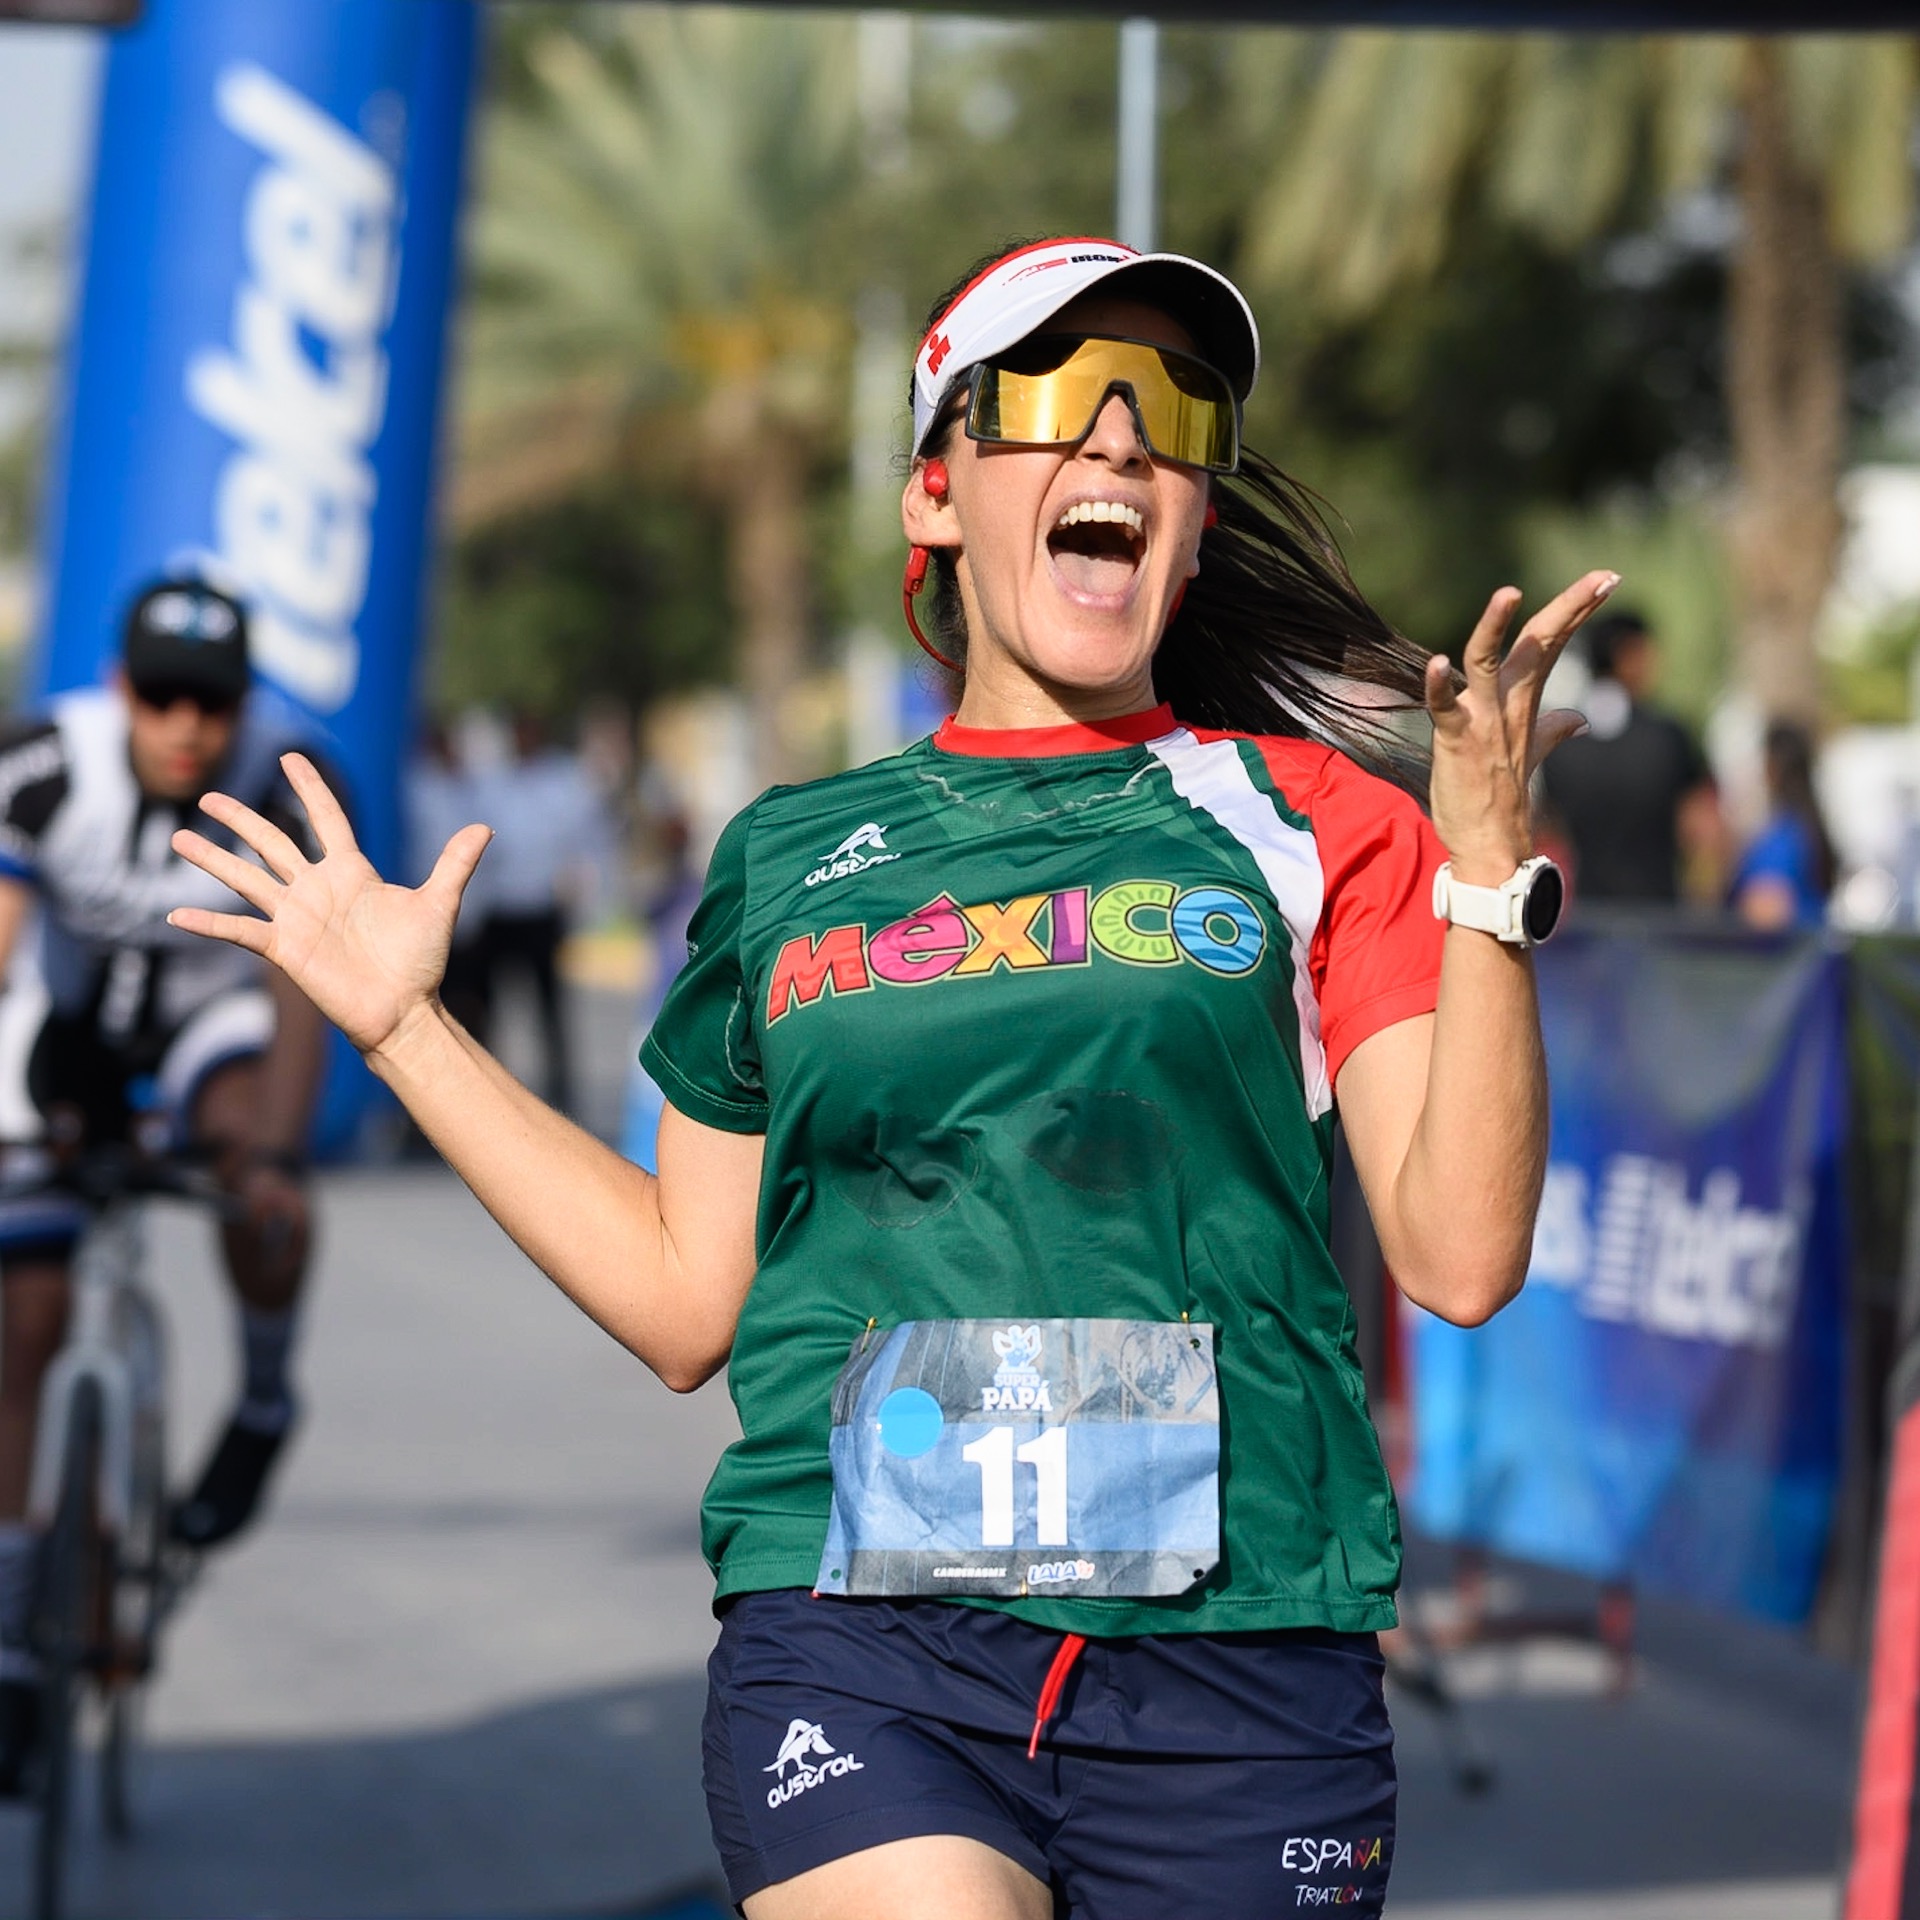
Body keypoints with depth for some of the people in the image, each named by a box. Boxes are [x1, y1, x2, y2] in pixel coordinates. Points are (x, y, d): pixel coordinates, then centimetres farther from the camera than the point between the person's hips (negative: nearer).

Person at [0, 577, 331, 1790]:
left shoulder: (285, 782, -27)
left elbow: (302, 991, -33)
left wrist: (277, 1158, -46)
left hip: (214, 1002, 0)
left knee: (251, 1146, -35)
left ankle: (265, 1403, -7)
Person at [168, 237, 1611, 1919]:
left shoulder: (1314, 818, 8)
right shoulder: (787, 858, 14)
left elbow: (1460, 1256, -1)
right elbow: (687, 1304, 19)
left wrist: (1487, 864, -8)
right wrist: (403, 1024, 20)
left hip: (1235, 1673, 0)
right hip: (856, 1653, 0)